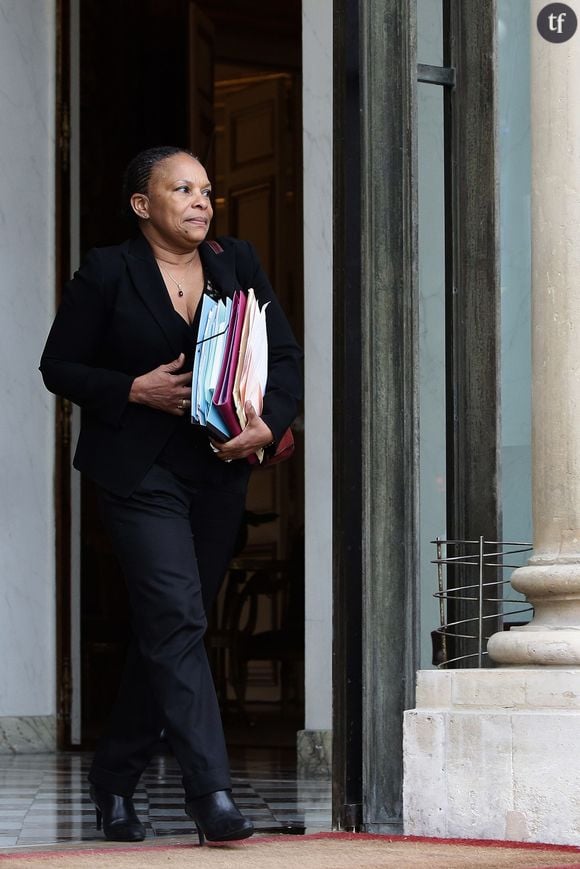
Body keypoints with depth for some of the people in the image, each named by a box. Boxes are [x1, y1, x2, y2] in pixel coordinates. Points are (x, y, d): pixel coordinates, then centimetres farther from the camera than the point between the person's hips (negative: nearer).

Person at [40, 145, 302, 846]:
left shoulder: (237, 264, 9)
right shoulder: (107, 272, -3)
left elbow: (285, 358, 8)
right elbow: (59, 365, 1)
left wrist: (268, 423, -10)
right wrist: (136, 390, -13)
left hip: (219, 473, 5)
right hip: (140, 469, -5)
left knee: (166, 633, 12)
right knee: (176, 620, -17)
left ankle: (114, 776, 28)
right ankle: (211, 794, -21)